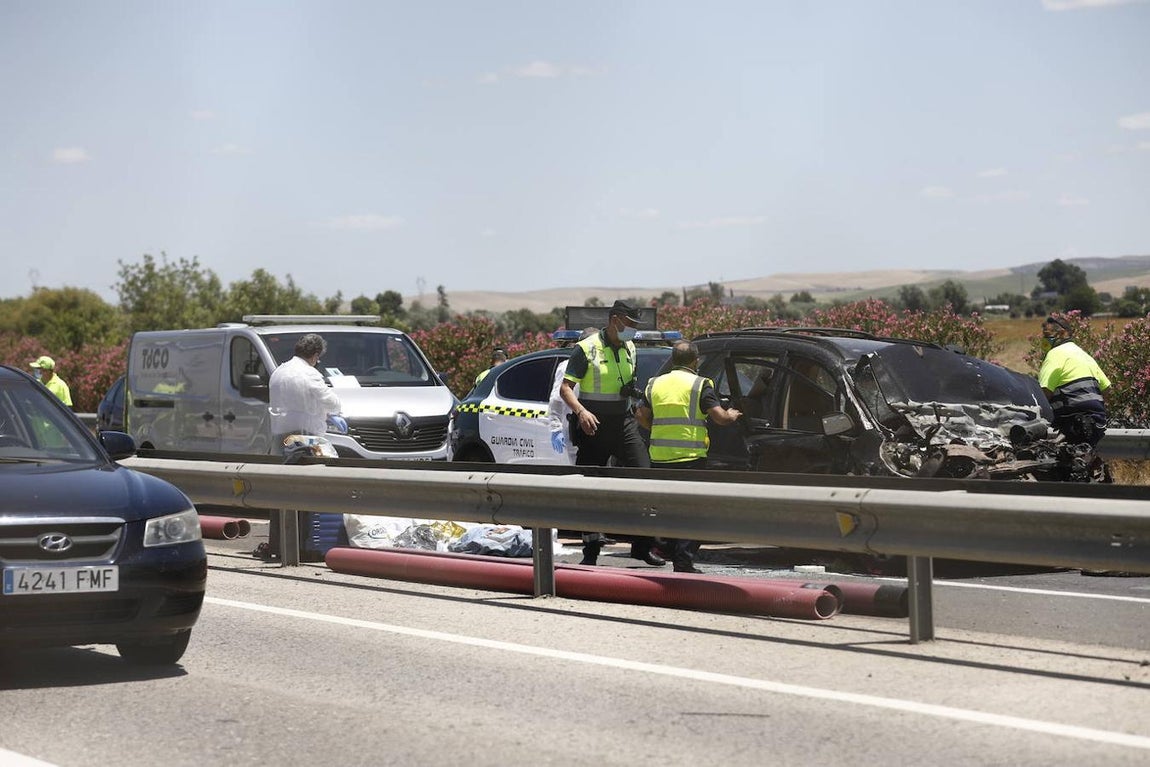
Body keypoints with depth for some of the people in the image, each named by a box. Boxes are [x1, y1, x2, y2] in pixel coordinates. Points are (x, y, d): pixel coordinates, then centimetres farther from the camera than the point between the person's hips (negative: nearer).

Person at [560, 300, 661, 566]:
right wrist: (581, 411, -25)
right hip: (594, 425, -5)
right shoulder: (586, 349, -6)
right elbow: (565, 388, -9)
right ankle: (591, 550, 9)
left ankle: (643, 545, -3)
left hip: (624, 422, 5)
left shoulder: (629, 349, 12)